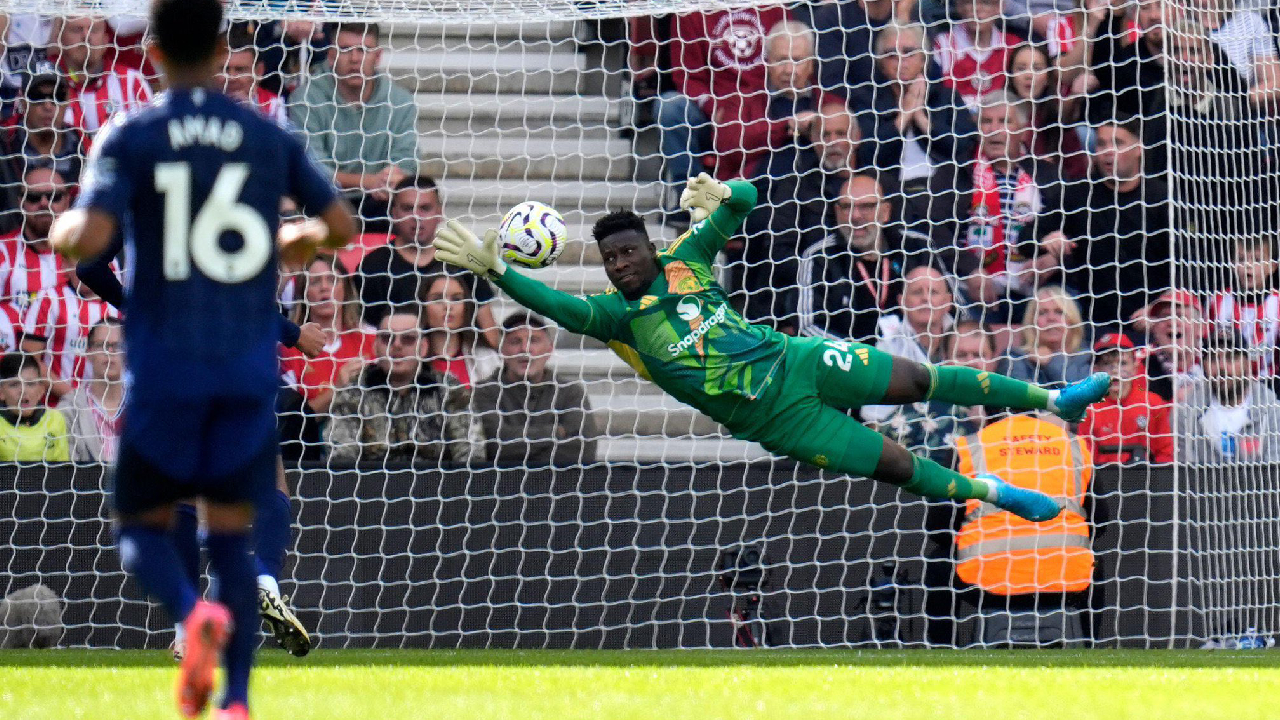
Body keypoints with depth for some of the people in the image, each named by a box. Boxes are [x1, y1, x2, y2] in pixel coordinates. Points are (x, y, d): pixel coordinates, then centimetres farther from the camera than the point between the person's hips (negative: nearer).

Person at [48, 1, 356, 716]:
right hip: (250, 368, 2)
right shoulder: (270, 138, 3)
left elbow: (89, 238, -17)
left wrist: (63, 228, 6)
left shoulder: (130, 138, -5)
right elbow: (341, 225, 6)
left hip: (165, 368, -2)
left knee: (143, 524, 12)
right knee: (232, 534, 10)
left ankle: (195, 613, -20)